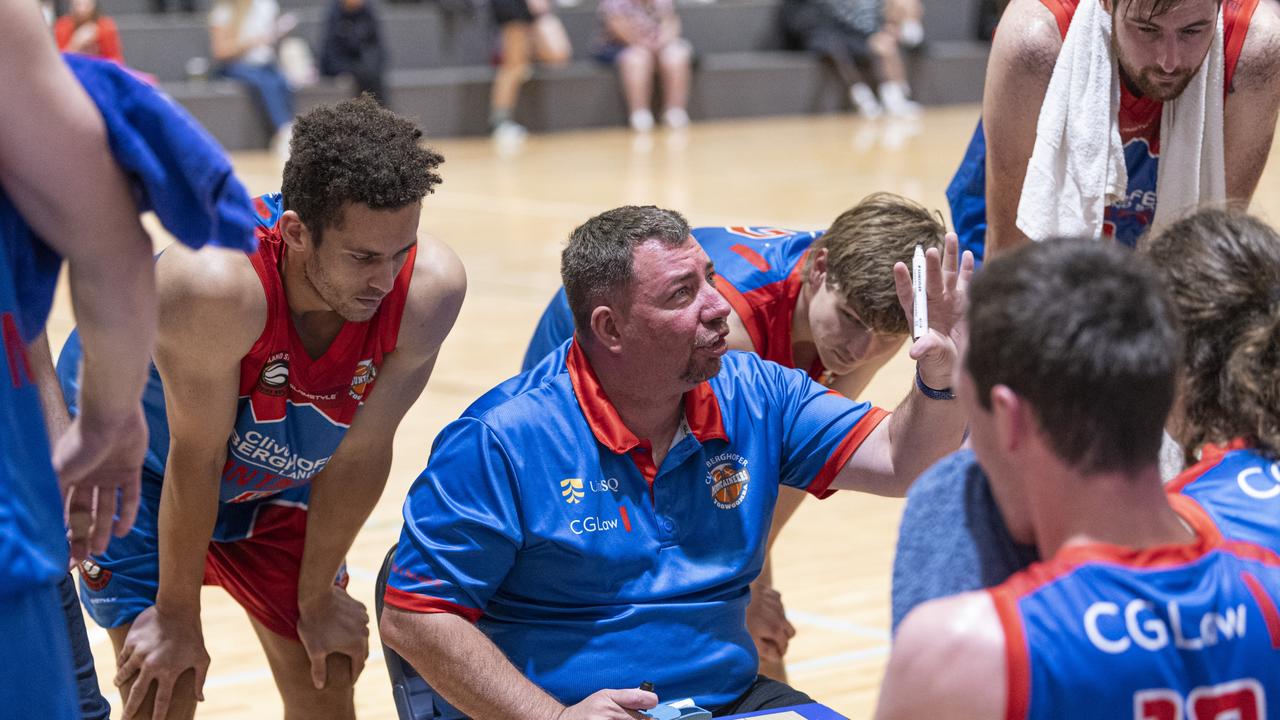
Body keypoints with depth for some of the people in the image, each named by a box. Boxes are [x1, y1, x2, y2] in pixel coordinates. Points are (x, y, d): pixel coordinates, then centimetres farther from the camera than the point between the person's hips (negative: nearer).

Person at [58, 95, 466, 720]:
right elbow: (194, 461, -29)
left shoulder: (429, 289, -30)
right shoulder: (218, 282, -42)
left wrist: (317, 599, -5)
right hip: (132, 456, -4)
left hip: (275, 471, 4)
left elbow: (360, 452, -16)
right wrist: (176, 619, -16)